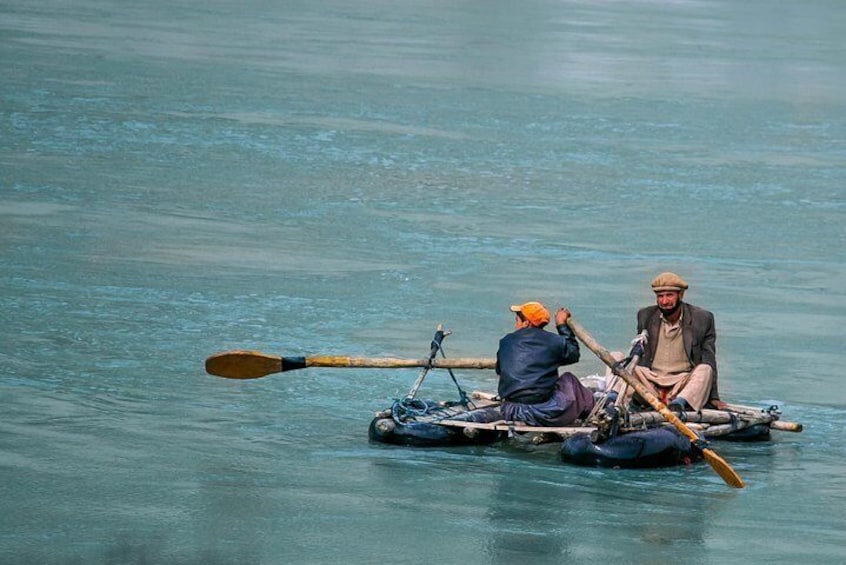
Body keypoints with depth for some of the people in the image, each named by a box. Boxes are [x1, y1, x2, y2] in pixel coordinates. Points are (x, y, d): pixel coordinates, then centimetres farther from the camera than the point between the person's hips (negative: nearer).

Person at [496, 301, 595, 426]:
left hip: (510, 414, 3)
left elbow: (499, 370, 21)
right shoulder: (553, 342, -1)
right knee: (569, 380, 26)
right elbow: (573, 354, 19)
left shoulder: (506, 342, 5)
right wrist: (562, 326, 30)